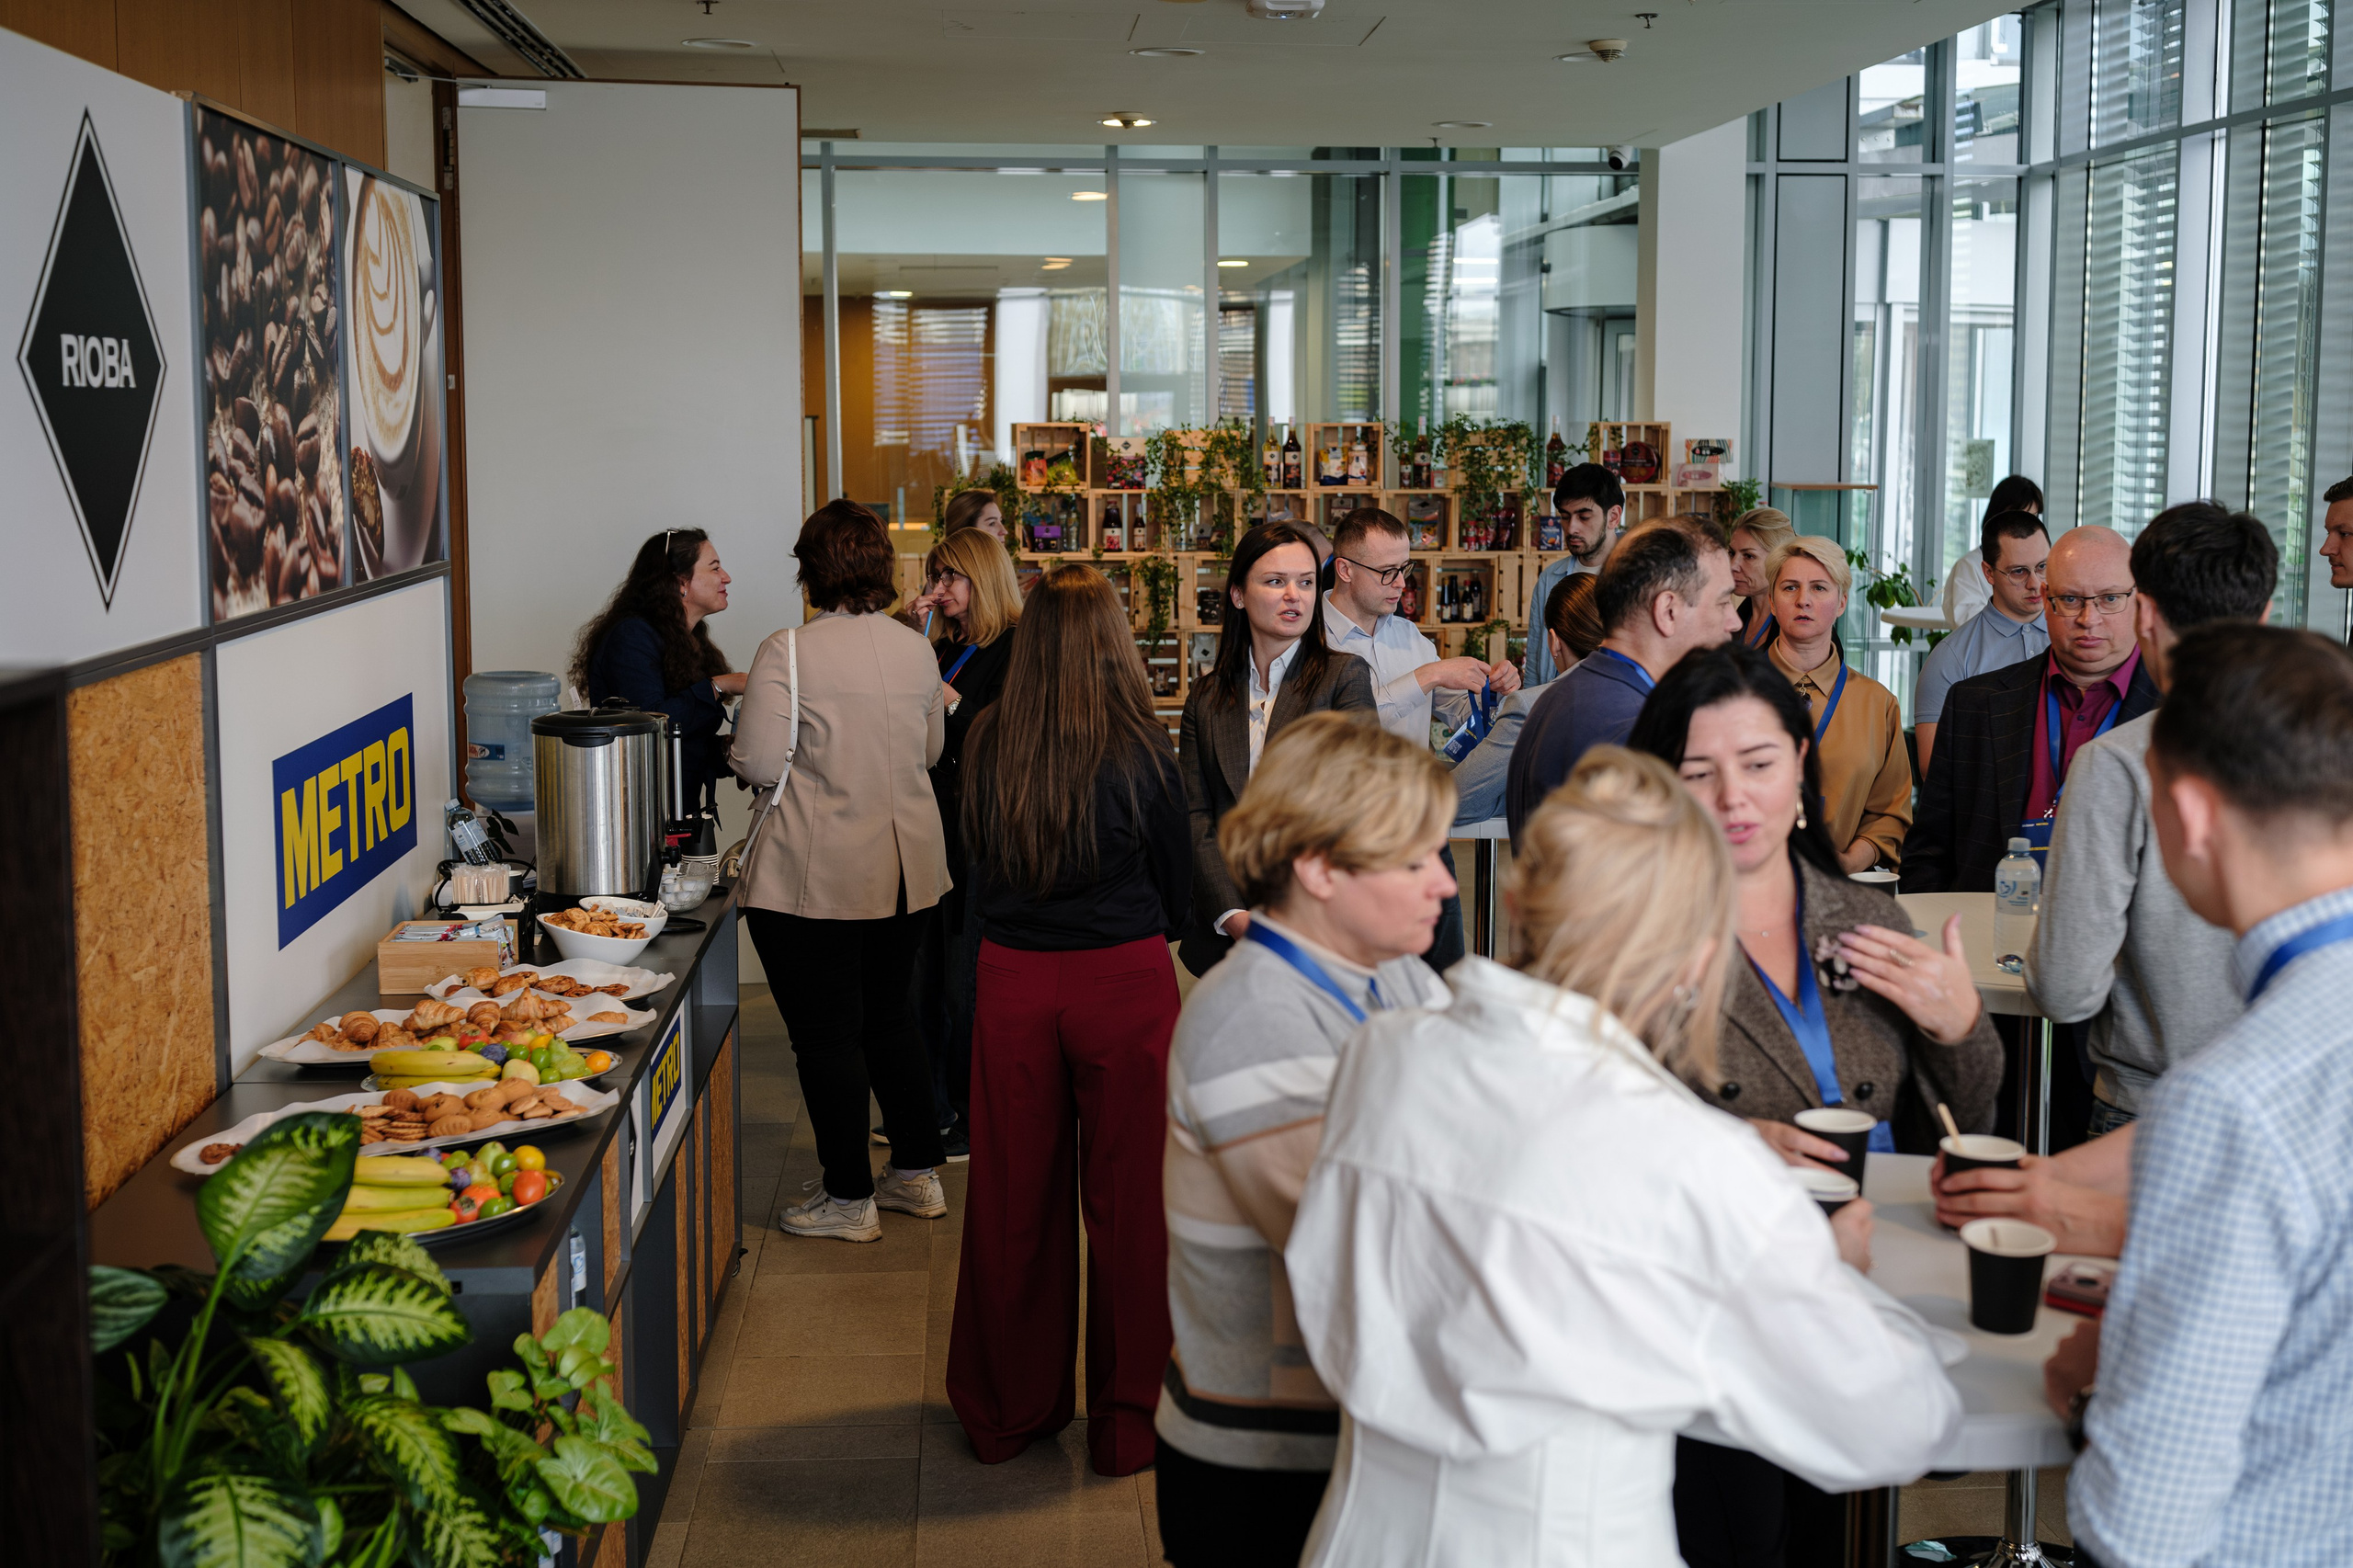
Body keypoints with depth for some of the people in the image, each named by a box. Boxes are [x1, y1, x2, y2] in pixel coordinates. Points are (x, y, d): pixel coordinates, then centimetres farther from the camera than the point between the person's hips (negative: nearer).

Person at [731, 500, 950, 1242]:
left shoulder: (788, 653, -15)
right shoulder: (916, 649, 3)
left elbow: (760, 764, -15)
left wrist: (750, 750, 7)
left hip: (815, 875, -6)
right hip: (905, 868, 6)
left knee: (827, 1036, 4)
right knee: (891, 1018, 20)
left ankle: (850, 1197, 12)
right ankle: (919, 1173, 28)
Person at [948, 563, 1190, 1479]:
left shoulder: (988, 744, -4)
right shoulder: (1140, 749, -11)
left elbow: (977, 862, 9)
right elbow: (1177, 885, 1)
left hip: (1012, 981, 3)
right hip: (1124, 982, -3)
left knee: (1012, 1198, 13)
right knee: (1127, 1201, 8)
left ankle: (1006, 1410, 26)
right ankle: (1126, 1422, 17)